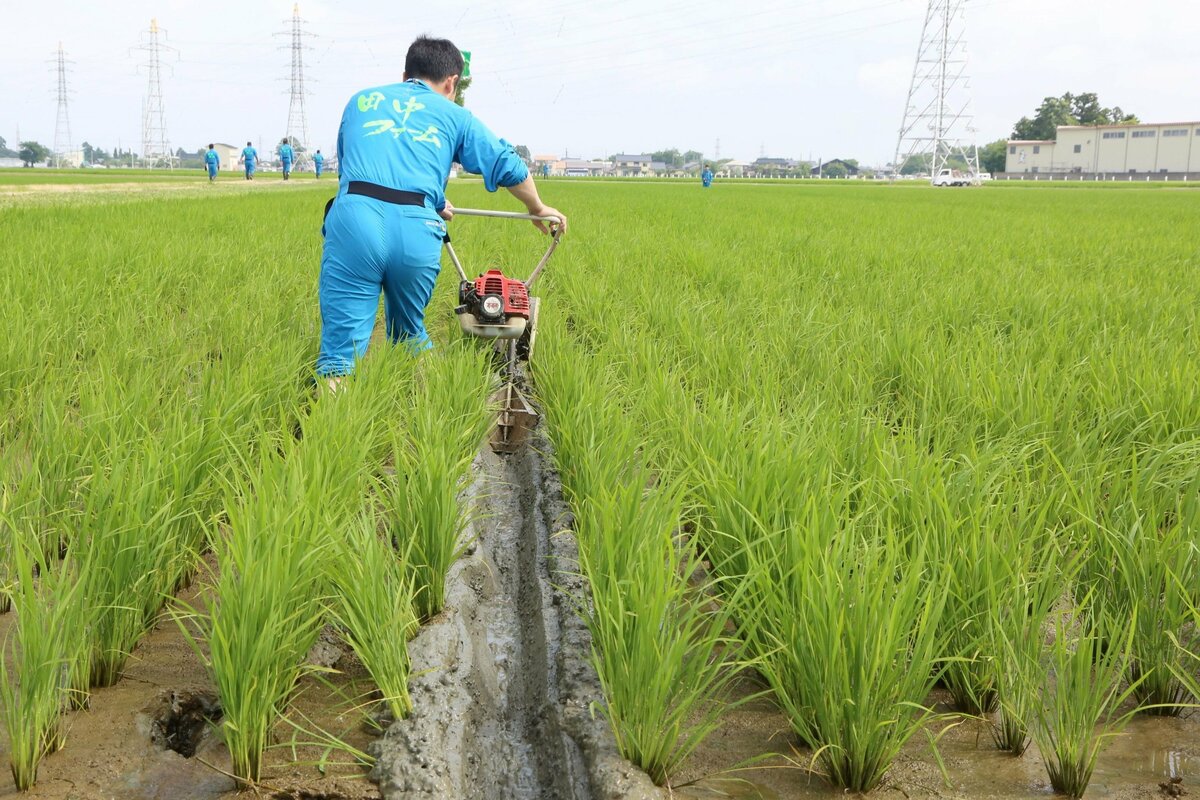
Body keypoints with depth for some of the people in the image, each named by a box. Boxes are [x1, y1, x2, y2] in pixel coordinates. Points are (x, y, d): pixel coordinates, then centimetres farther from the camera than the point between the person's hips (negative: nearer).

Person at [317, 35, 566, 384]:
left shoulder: (360, 101, 26)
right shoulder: (454, 115, 21)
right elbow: (507, 164, 23)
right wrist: (538, 209, 42)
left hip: (355, 220, -1)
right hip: (417, 229, 1)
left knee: (342, 344, -5)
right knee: (410, 335, 23)